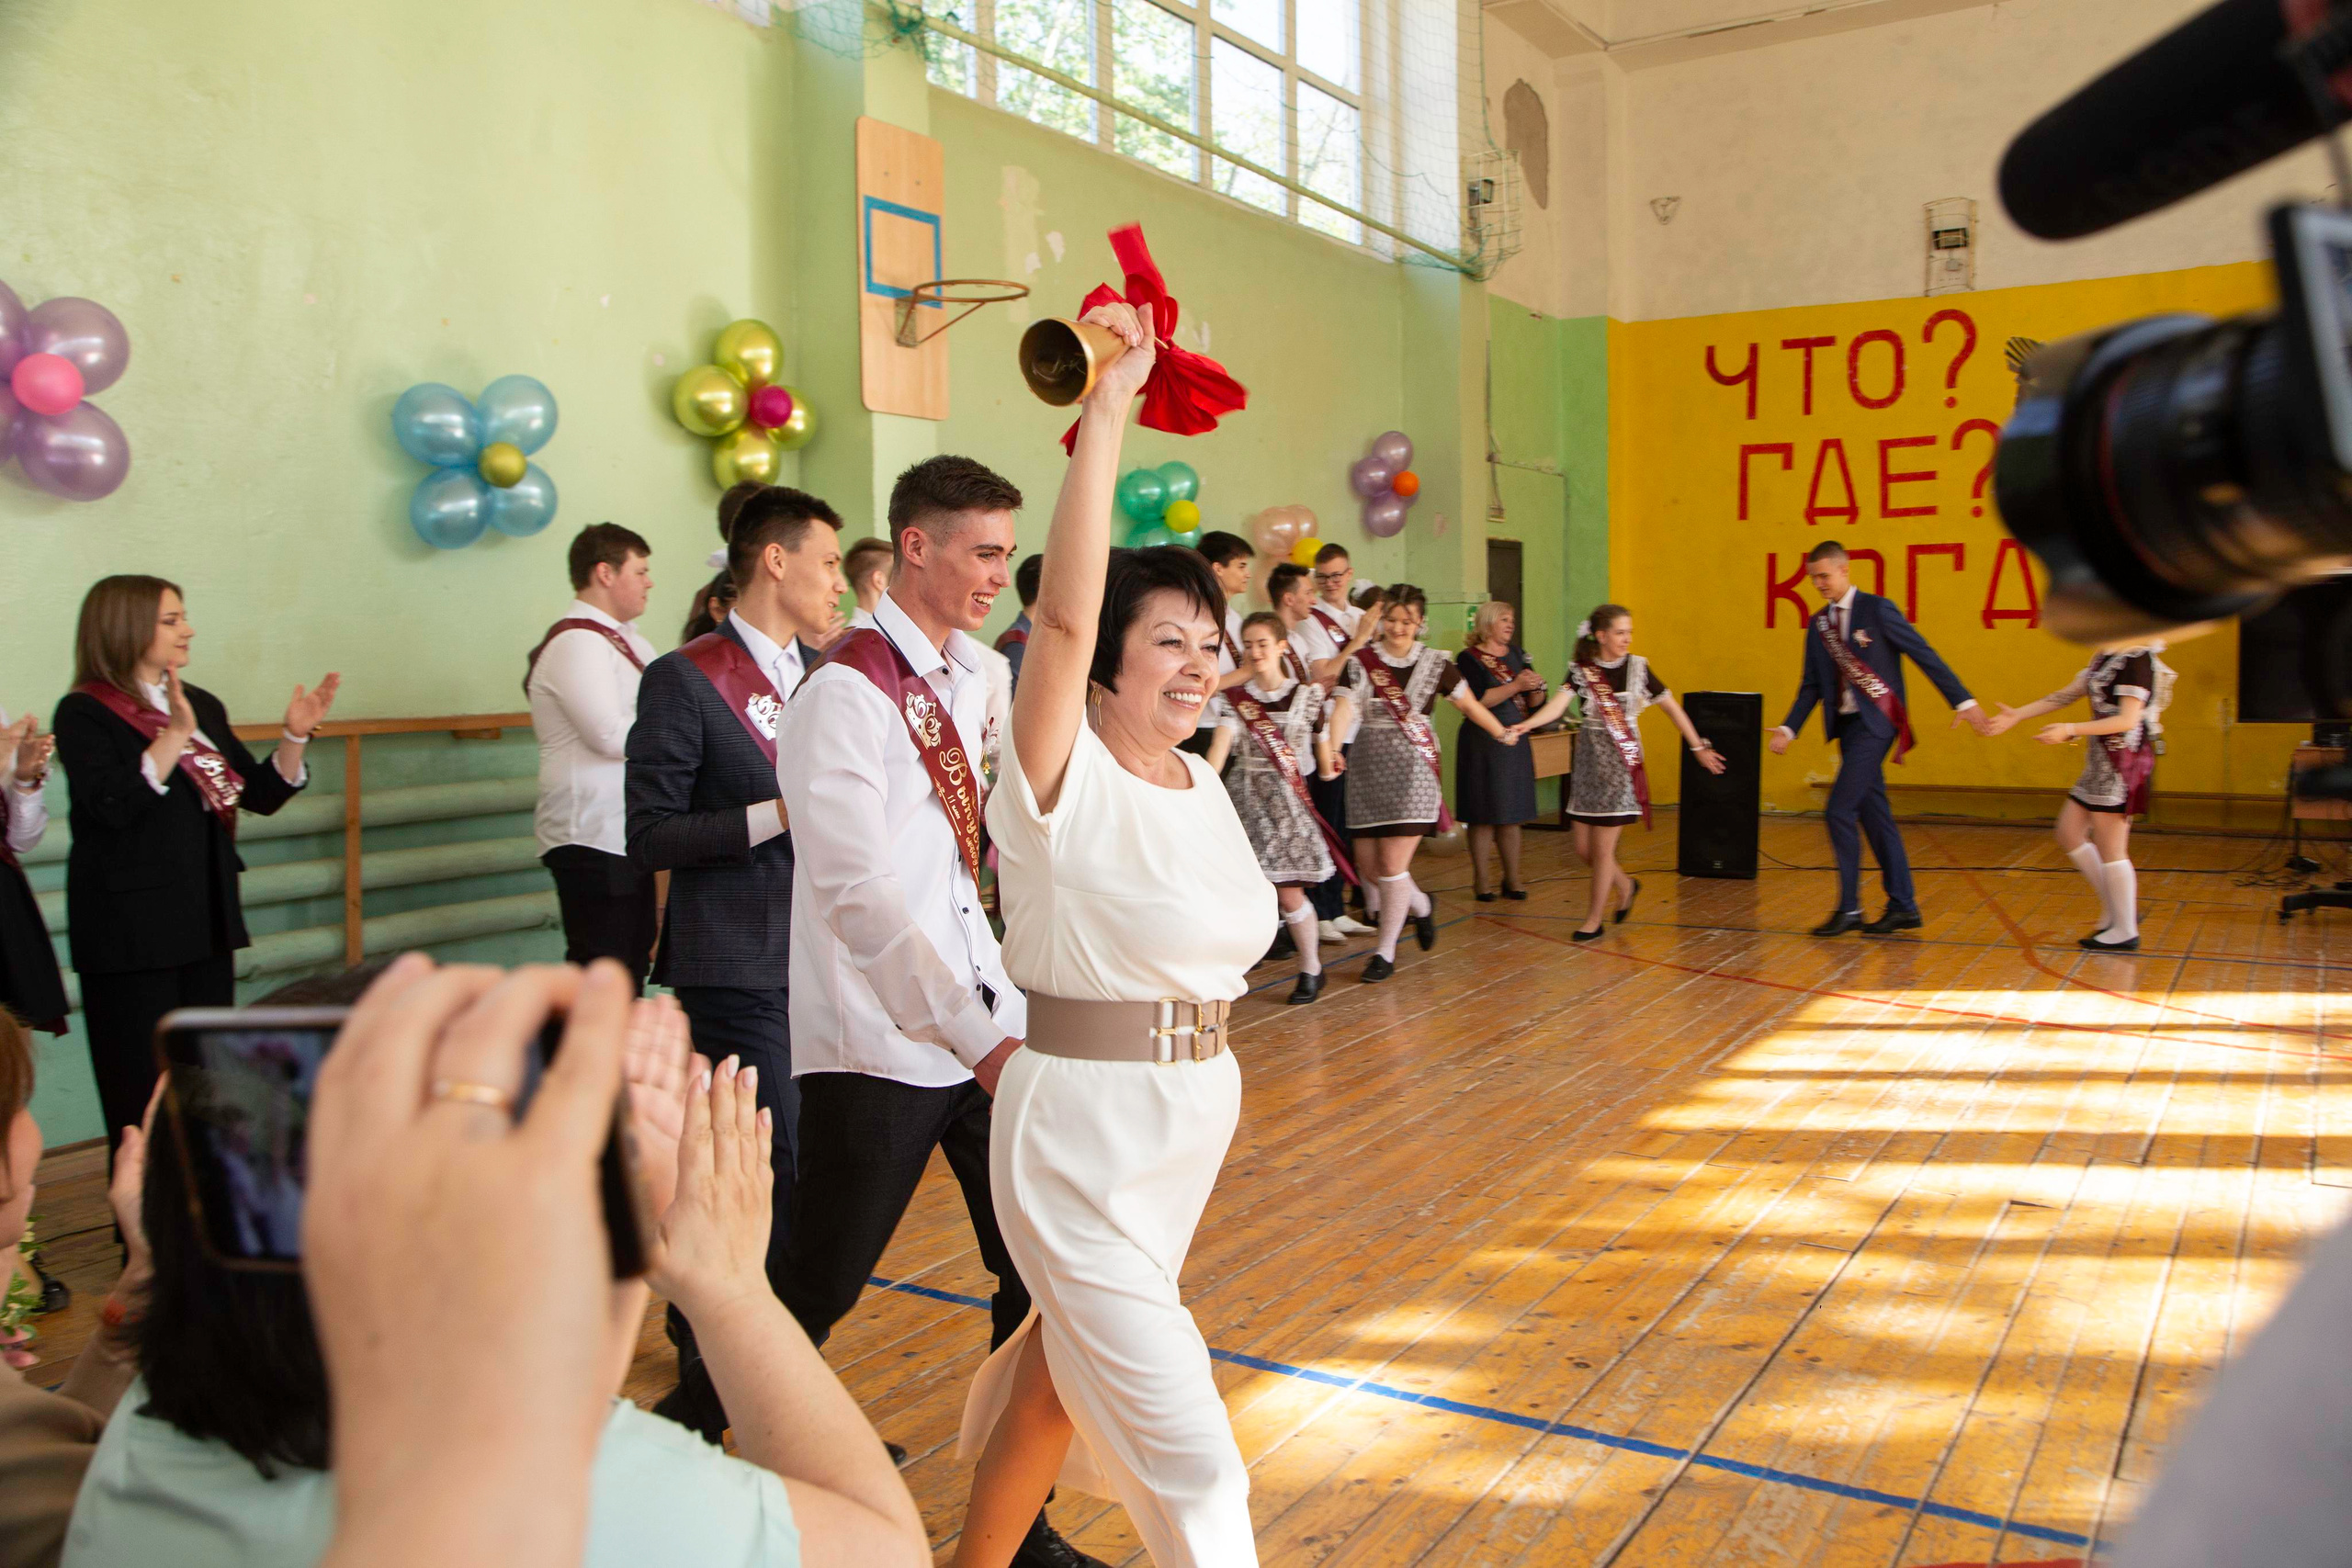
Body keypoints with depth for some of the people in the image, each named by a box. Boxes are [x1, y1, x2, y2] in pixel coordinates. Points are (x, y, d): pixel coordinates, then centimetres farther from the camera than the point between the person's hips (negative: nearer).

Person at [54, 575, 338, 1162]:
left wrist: (294, 736, -2)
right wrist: (175, 736, -26)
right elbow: (112, 806, -22)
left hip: (206, 920, 7)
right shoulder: (85, 713, -7)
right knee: (144, 1096, -1)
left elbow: (262, 794, 12)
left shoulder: (202, 706, 12)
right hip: (130, 931, -7)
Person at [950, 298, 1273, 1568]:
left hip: (1196, 1117, 8)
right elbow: (1064, 613, -32)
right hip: (1081, 1129, -7)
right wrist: (1106, 410, -32)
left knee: (1067, 1364, 24)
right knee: (1185, 1458, -2)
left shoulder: (1202, 784, 5)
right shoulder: (1064, 779, -16)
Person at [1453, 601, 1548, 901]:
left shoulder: (1517, 654, 13)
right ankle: (1480, 880, 7)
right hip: (1483, 744, -5)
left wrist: (1536, 687, -7)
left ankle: (1512, 879, 16)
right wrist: (1516, 686, -20)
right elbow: (1477, 701, -19)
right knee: (1483, 815, -2)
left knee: (1511, 815, 9)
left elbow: (1534, 704, 14)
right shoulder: (1469, 658, -5)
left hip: (1515, 742, 5)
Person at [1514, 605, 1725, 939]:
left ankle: (1595, 920, 13)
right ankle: (1625, 886, 35)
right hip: (1588, 761, 3)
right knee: (1583, 849, 6)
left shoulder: (1637, 667, -1)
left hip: (1622, 763, -2)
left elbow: (1672, 708, 6)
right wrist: (1525, 724, -35)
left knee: (1602, 847, -2)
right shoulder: (1580, 671, 0)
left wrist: (1699, 748, 9)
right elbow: (1557, 705, -16)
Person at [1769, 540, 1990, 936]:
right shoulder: (1818, 625, 12)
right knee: (1874, 814, 9)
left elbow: (1924, 655, -8)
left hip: (1875, 722, -7)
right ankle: (1903, 906, 17)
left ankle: (1849, 908, -3)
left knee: (1840, 811, -12)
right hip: (1847, 725, 7)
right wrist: (1789, 728, 3)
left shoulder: (1877, 610, -7)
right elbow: (1811, 686, 14)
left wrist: (1963, 701, -13)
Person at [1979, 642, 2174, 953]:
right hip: (2102, 763, 10)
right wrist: (2017, 715, 10)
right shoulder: (2104, 656, 13)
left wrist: (2070, 730, -25)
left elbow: (2128, 720, -22)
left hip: (2124, 762, -10)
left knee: (2110, 849, -3)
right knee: (2069, 834, 13)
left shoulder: (2137, 659, -15)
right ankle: (2116, 907, 21)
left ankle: (2125, 931, 6)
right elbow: (2068, 694, 15)